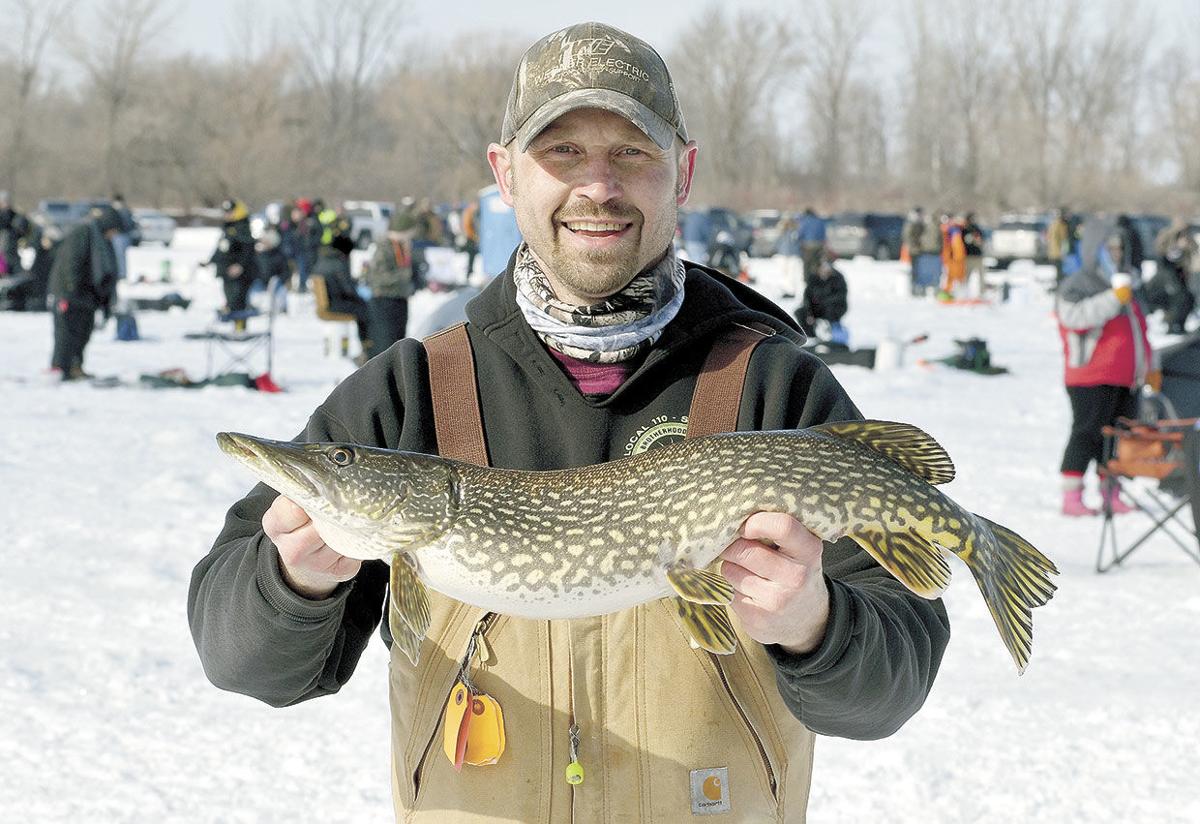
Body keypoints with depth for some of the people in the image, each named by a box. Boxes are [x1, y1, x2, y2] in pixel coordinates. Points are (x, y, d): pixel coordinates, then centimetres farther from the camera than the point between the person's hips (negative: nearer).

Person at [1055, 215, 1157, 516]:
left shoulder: (1122, 284, 21)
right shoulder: (1076, 286, -5)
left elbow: (1138, 329, 30)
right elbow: (1076, 315, -27)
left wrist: (1150, 367, 27)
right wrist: (1113, 299, -33)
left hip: (1126, 379, 8)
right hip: (1091, 381, -8)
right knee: (1087, 434, -9)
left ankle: (1111, 494, 17)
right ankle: (1071, 497, -6)